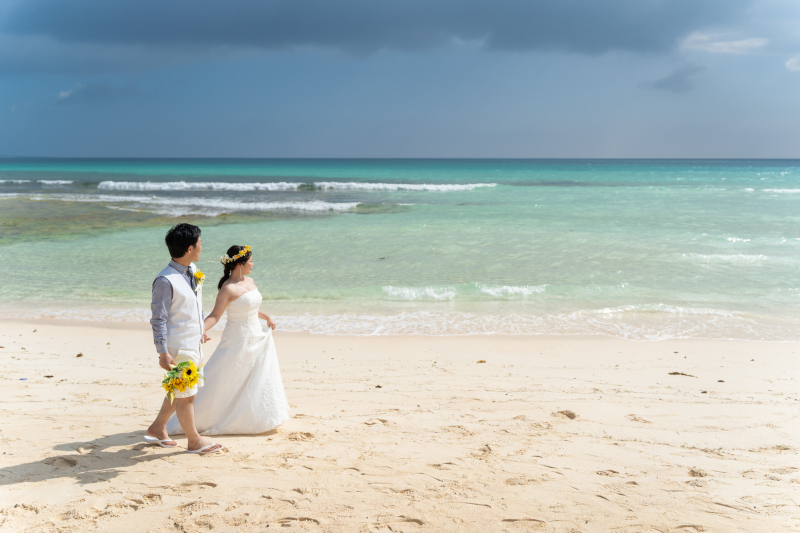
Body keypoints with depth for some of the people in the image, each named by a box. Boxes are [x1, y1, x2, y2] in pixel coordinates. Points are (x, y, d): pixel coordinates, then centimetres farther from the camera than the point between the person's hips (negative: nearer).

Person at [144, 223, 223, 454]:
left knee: (180, 391, 21)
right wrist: (163, 353, -21)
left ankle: (157, 428, 37)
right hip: (178, 348, -9)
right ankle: (194, 441, 20)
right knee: (186, 395, 6)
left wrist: (201, 330, 28)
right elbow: (158, 319, -19)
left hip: (194, 343, 9)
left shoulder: (193, 270, 5)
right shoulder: (165, 281, -21)